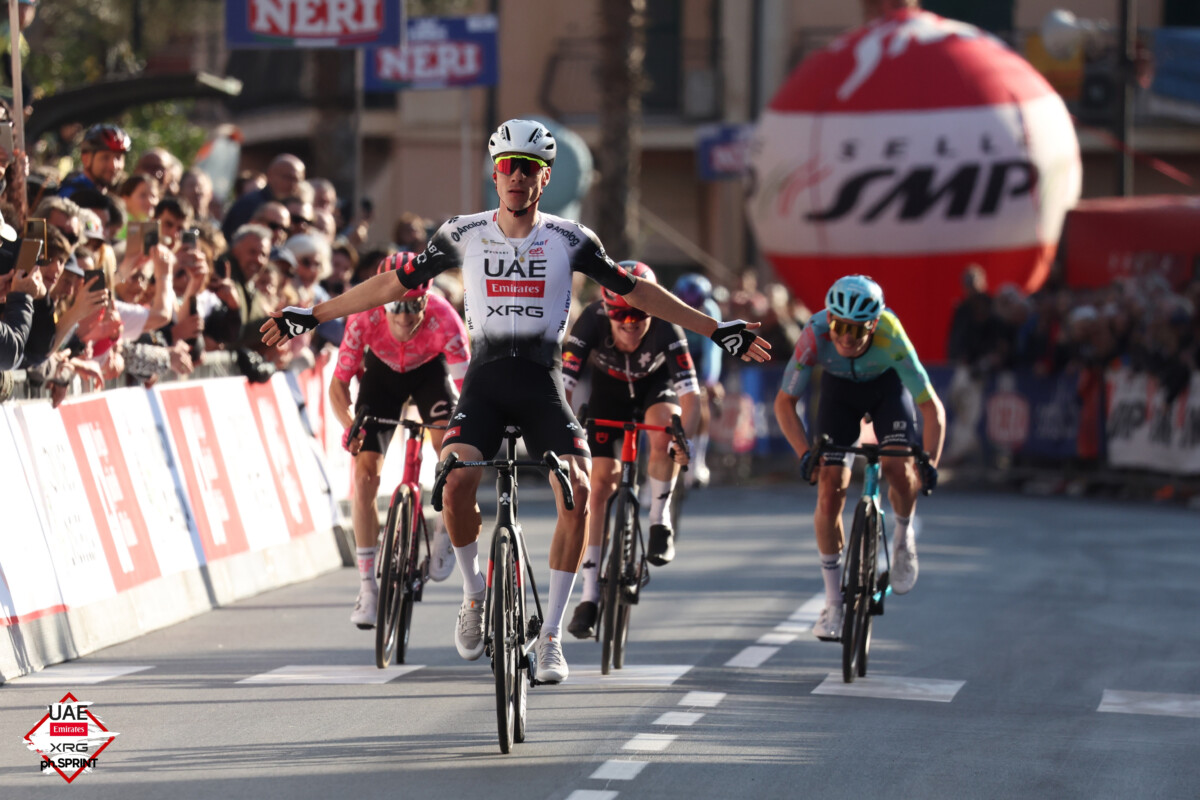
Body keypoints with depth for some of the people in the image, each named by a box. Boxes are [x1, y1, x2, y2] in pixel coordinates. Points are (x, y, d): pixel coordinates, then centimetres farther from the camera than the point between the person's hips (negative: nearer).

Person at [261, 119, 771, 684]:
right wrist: (312, 316, 8)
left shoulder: (570, 239, 1)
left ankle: (551, 635, -9)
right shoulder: (464, 235, 2)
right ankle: (473, 591, 4)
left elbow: (636, 292, 9)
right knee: (456, 480, -26)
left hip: (542, 383, 0)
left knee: (578, 490, -21)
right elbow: (393, 285, 9)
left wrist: (716, 331, 7)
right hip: (485, 378, 0)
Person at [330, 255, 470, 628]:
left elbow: (466, 384, -33)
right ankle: (367, 586, -5)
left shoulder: (443, 318, -38)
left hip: (430, 370, -1)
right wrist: (349, 424, -45)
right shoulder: (364, 318, -35)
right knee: (365, 471, -12)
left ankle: (445, 532, 3)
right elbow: (338, 384, -26)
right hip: (382, 371, 1)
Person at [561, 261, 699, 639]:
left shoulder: (665, 329, -35)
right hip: (609, 389, 1)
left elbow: (689, 393, -40)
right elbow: (562, 386, -37)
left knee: (663, 433, -35)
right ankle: (589, 597, -4)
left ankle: (659, 523, -12)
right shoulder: (590, 324, -34)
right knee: (600, 484, -9)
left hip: (655, 385, 0)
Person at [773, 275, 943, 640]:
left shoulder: (890, 338, -37)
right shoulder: (815, 335, -35)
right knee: (830, 489, -12)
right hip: (839, 388, 1)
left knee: (898, 467, -27)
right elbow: (784, 402, -23)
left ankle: (903, 535, 7)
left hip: (887, 385, -1)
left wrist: (930, 462, -44)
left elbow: (932, 407, -32)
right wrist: (805, 453, -36)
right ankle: (834, 601, -1)